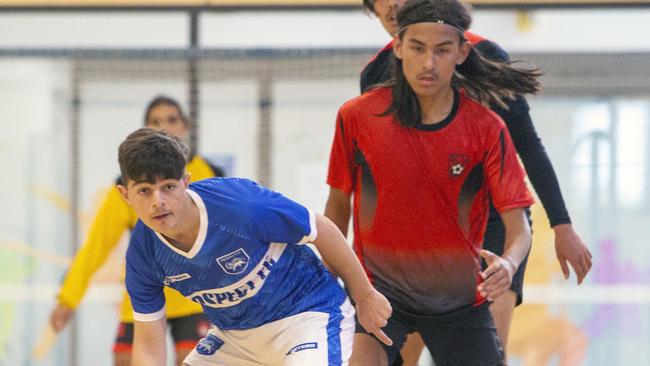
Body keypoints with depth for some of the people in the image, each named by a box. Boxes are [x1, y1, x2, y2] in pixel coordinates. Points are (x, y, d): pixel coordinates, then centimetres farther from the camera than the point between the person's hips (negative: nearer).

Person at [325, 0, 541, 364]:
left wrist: (508, 265, -34)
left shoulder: (486, 128, -10)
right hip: (379, 289, -1)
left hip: (459, 301, 1)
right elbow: (339, 202, 5)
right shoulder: (357, 117, -9)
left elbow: (518, 226, -12)